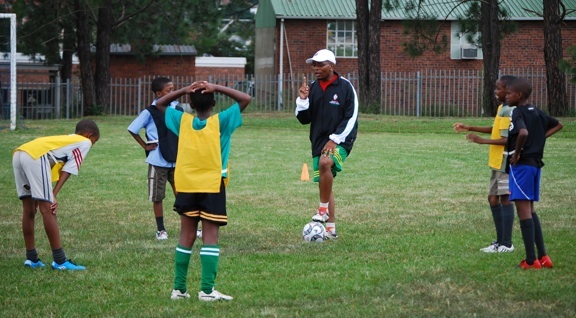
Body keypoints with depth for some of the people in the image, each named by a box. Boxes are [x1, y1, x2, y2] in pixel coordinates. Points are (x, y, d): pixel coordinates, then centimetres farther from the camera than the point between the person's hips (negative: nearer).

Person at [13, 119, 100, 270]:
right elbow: (68, 171, 6)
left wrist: (50, 196, 14)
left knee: (29, 210, 17)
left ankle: (31, 258, 23)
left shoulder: (66, 139, 36)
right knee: (48, 209, -5)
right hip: (36, 156, -8)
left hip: (18, 153, 8)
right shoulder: (85, 142, 16)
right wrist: (54, 195, 1)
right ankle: (60, 261, -3)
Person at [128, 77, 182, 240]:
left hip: (176, 160, 3)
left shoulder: (177, 109, 4)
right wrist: (145, 145, -3)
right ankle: (160, 230, 15)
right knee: (157, 197, 5)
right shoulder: (150, 113, -9)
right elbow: (132, 129, -5)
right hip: (158, 161, -3)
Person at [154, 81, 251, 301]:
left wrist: (184, 90, 1)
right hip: (212, 187, -3)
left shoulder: (182, 121, 0)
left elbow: (159, 104, 14)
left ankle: (179, 288, 10)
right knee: (210, 237, -4)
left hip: (186, 188, 3)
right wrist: (217, 89, -8)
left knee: (187, 237, 9)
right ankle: (207, 289, -11)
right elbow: (245, 99, -4)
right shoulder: (220, 121, -8)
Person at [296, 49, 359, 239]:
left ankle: (323, 210, -22)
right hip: (319, 142, 6)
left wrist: (335, 139, -16)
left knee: (325, 163, -34)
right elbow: (304, 119, 11)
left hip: (340, 141, -6)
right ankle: (331, 230, 14)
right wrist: (302, 100, -7)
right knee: (324, 184, 7)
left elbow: (351, 117, -9)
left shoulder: (345, 87, -7)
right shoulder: (312, 88, 8)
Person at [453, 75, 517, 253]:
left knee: (504, 198, -6)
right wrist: (470, 128, 23)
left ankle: (506, 244, -2)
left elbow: (507, 139, -23)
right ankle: (500, 241, 19)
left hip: (505, 163, -10)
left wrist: (482, 141, -24)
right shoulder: (502, 108, 13)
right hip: (497, 163, 10)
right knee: (493, 199, 12)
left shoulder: (508, 111, -18)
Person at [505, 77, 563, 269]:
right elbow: (558, 125, 27)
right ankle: (543, 257, 12)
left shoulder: (517, 112, -12)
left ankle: (531, 260, -8)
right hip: (536, 163, 9)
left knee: (523, 210, -7)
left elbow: (523, 132, -31)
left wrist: (516, 153, -17)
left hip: (520, 165, -9)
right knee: (530, 210, 16)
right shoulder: (538, 113, 13)